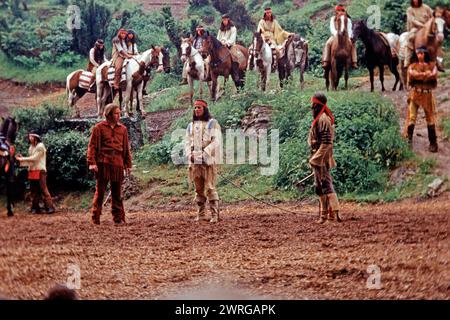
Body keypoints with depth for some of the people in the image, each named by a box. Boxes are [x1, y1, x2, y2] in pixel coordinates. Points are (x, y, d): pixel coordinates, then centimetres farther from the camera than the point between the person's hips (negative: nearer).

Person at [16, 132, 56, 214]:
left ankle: (50, 207, -11)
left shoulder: (40, 146, -9)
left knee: (43, 189, -11)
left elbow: (34, 158, -15)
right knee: (34, 191, 8)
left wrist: (22, 159, -11)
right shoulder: (31, 147, 16)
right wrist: (21, 158, 3)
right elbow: (31, 160, 16)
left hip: (40, 171, -8)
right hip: (32, 171, 8)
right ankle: (35, 208, 12)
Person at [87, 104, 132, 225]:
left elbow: (126, 148, 17)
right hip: (103, 164, -3)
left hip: (118, 164, 3)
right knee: (100, 191, -1)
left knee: (117, 192, 7)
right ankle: (95, 218, 3)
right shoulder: (99, 128, 2)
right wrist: (91, 162, -10)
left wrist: (128, 164, 14)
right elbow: (92, 146, -1)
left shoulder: (123, 129, 14)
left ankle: (118, 218, 11)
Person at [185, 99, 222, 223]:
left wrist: (205, 153, -18)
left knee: (210, 188, -10)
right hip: (195, 161, 5)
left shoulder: (212, 123, 1)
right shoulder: (191, 125, 16)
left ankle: (214, 214, -8)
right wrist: (189, 154, -2)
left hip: (209, 160, -5)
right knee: (198, 189, 8)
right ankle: (201, 214, 14)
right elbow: (188, 142, 16)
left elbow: (216, 141, -8)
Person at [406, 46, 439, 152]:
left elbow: (433, 75, -16)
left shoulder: (432, 65, 5)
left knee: (430, 119, 6)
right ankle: (408, 140, 6)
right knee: (411, 118, -2)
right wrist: (426, 74, -15)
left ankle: (433, 143, 12)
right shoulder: (413, 66, 7)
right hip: (415, 94, 0)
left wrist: (419, 75, -14)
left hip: (428, 95, 0)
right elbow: (411, 74, -16)